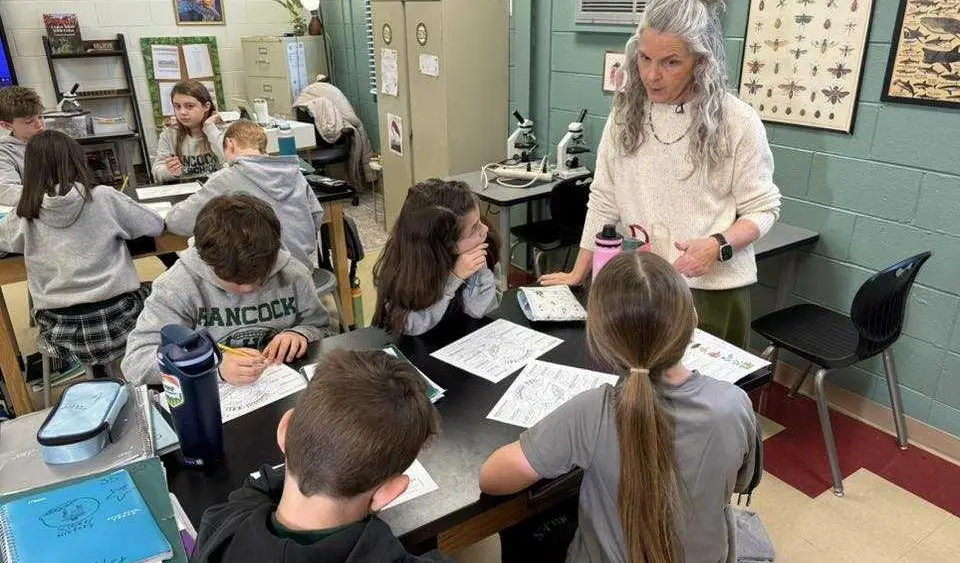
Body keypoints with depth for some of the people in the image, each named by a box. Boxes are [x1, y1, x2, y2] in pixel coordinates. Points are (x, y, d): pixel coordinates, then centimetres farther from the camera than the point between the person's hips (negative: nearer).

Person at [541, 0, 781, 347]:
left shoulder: (737, 122, -9)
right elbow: (604, 201, 3)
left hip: (713, 288, -2)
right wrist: (578, 273, 4)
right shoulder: (626, 114, -1)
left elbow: (762, 209, -4)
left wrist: (718, 245, -22)